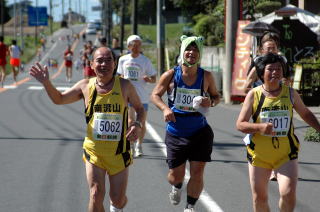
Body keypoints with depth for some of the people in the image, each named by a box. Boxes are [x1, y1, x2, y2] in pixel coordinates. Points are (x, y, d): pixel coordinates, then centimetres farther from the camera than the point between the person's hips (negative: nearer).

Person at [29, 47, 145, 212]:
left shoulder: (124, 85, -6)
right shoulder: (85, 86, -2)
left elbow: (139, 108, 8)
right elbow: (59, 99, 12)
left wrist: (138, 124, -12)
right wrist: (46, 83, -5)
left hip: (118, 152, 0)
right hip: (93, 150, 0)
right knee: (96, 195, -15)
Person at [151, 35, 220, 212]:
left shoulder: (206, 77, -2)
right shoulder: (171, 75, -6)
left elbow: (216, 96, 12)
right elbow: (155, 95, 2)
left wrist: (211, 102, -12)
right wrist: (165, 108, -17)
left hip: (200, 132, 0)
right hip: (175, 132, 0)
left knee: (197, 172, -4)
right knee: (176, 174, 6)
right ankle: (177, 187, 44)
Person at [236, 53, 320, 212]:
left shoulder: (290, 93, 1)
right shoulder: (254, 95, -5)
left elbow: (305, 114, 18)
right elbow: (240, 124, -7)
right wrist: (260, 127, -25)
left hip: (286, 153, 0)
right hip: (259, 155, 0)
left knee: (288, 193, -16)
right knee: (259, 197, 8)